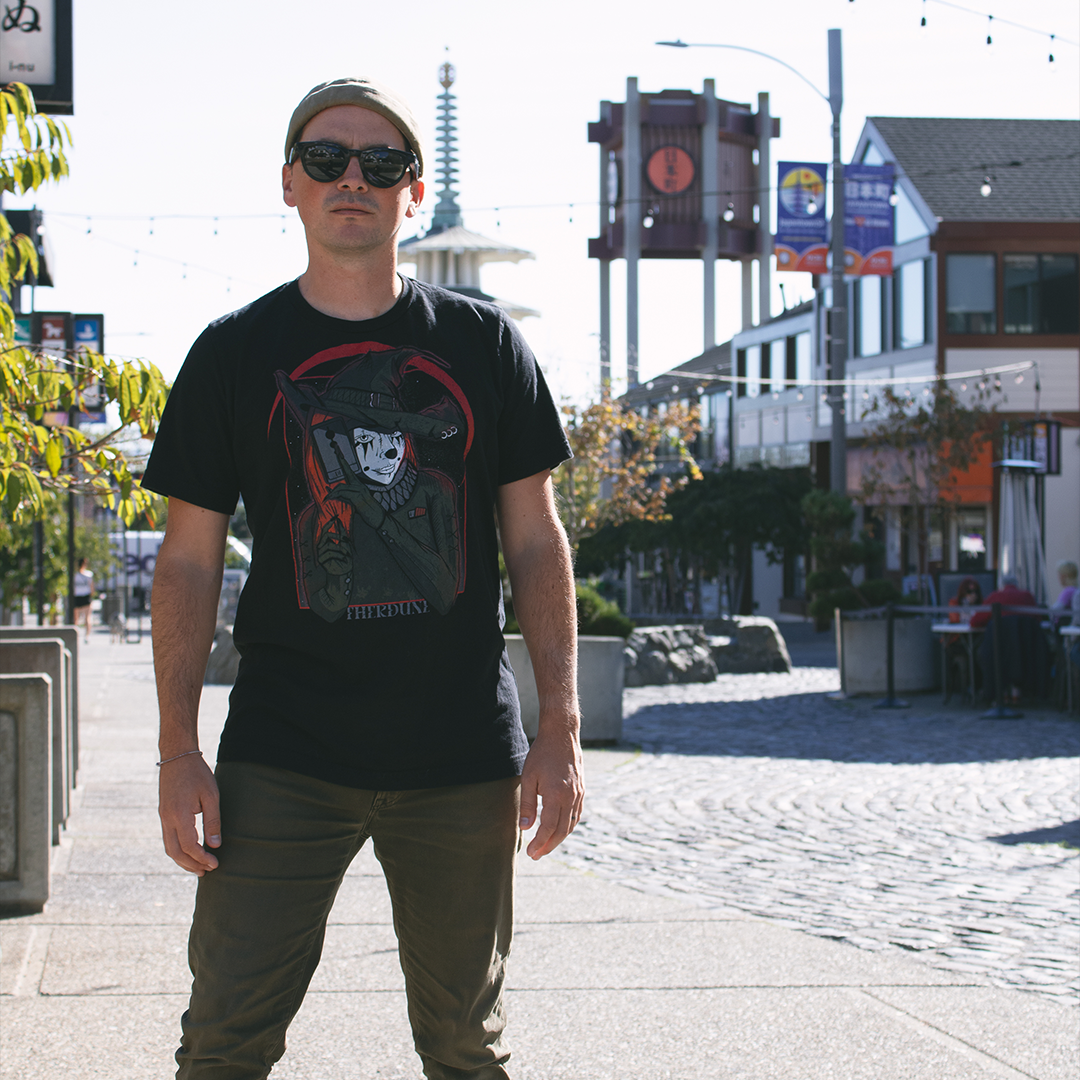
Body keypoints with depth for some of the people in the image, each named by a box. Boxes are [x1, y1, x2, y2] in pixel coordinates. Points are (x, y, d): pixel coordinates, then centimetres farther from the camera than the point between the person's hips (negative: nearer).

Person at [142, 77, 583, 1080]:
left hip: (463, 756, 1)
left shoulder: (481, 342, 6)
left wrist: (560, 729, 0)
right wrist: (179, 753, -4)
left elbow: (535, 539, 8)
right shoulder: (235, 352, 4)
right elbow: (189, 561, 5)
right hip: (283, 756, -1)